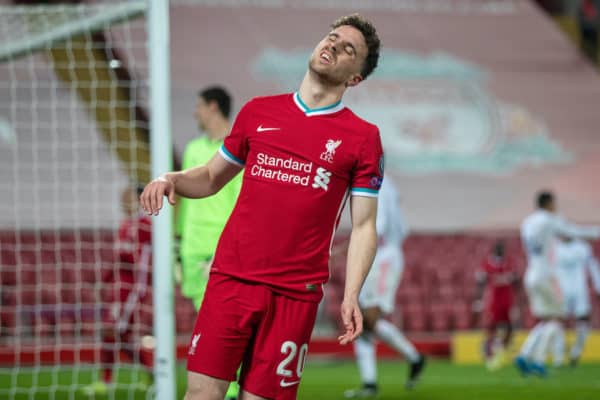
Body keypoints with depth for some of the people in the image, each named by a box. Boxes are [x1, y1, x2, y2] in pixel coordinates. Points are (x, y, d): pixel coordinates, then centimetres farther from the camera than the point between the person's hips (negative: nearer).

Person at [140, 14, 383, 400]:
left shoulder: (363, 138, 4)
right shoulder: (258, 112, 13)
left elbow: (363, 226, 2)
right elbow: (212, 177, 23)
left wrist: (351, 296, -10)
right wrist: (171, 179, 1)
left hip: (296, 292, -2)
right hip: (231, 277, 2)